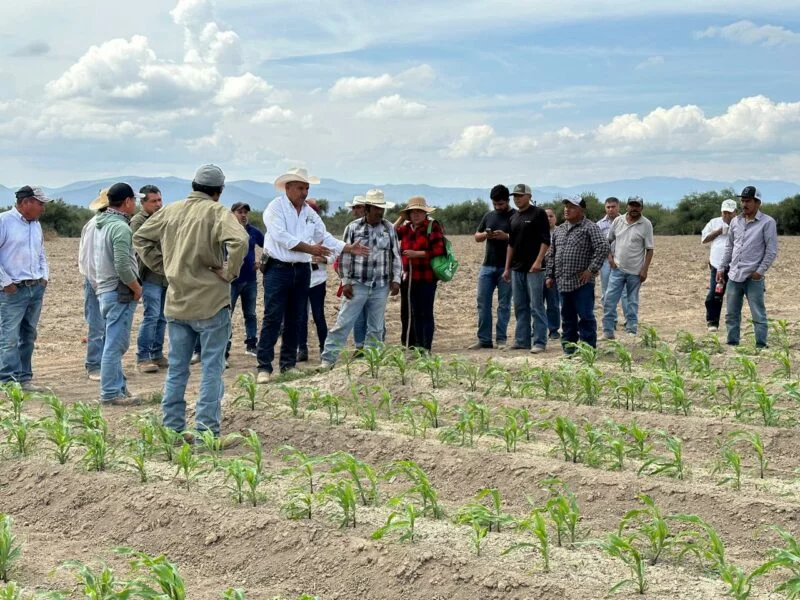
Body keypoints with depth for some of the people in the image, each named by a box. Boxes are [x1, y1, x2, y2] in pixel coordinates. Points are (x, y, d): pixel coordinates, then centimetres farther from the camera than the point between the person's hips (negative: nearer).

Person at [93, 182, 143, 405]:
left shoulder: (101, 224, 13)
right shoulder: (120, 227, -17)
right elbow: (122, 266, -24)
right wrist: (137, 288, -10)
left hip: (104, 289, 10)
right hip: (119, 292, -10)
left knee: (116, 343, 17)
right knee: (115, 344, -5)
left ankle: (119, 386, 24)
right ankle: (111, 393, -1)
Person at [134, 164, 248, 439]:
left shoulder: (170, 210, 7)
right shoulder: (216, 211, -12)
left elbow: (140, 238, 16)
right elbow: (239, 241, -28)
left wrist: (162, 266, 13)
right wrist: (229, 272, -15)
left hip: (176, 303, 6)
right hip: (210, 303, -5)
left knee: (176, 368, 14)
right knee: (212, 368, 2)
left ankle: (172, 428, 19)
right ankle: (207, 430, 2)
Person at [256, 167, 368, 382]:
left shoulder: (309, 213, 14)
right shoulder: (275, 208, -6)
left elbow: (325, 238, 17)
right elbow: (281, 237, -18)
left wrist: (350, 248, 7)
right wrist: (310, 248, -20)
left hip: (302, 271, 6)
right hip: (278, 268, -6)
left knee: (295, 320, 10)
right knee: (273, 318, -8)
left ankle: (288, 363, 18)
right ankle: (264, 367, -6)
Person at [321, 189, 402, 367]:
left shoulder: (389, 228, 5)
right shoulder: (353, 228, -2)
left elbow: (396, 255, 8)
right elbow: (345, 256, -1)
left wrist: (396, 279, 2)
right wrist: (346, 282, -5)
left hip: (381, 286, 2)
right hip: (357, 285, -2)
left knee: (376, 327, 8)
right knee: (343, 323, -3)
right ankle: (328, 358, 1)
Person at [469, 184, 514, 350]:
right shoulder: (488, 216, 14)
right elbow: (476, 237, 19)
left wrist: (506, 236, -22)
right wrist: (485, 234, -4)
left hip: (506, 267, -5)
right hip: (487, 266, 5)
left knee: (504, 304, 1)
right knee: (483, 303, 3)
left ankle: (501, 339, 6)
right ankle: (484, 339, 7)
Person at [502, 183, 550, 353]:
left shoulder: (538, 214, -5)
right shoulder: (514, 217, 15)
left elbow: (546, 240, -10)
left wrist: (538, 261, -19)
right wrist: (507, 268, 16)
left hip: (533, 268, -7)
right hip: (517, 269, 7)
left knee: (536, 306, -6)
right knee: (520, 307, 10)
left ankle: (539, 342, -3)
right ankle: (522, 341, 17)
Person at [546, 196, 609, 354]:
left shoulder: (590, 228, -5)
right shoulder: (558, 230, 17)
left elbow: (603, 248, -14)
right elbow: (551, 254, 21)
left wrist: (591, 270, -17)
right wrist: (550, 275, 14)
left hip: (582, 282, -6)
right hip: (562, 282, 7)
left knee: (586, 317, -4)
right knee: (567, 317, 13)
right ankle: (569, 346, 21)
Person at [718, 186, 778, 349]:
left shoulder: (767, 222, -5)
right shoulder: (735, 222, 12)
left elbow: (772, 250, -7)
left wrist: (761, 271, -12)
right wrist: (722, 268, 15)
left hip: (753, 277, -6)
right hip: (734, 276, 6)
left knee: (758, 315, -2)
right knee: (731, 314, 11)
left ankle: (761, 346, 4)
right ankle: (732, 344, 19)